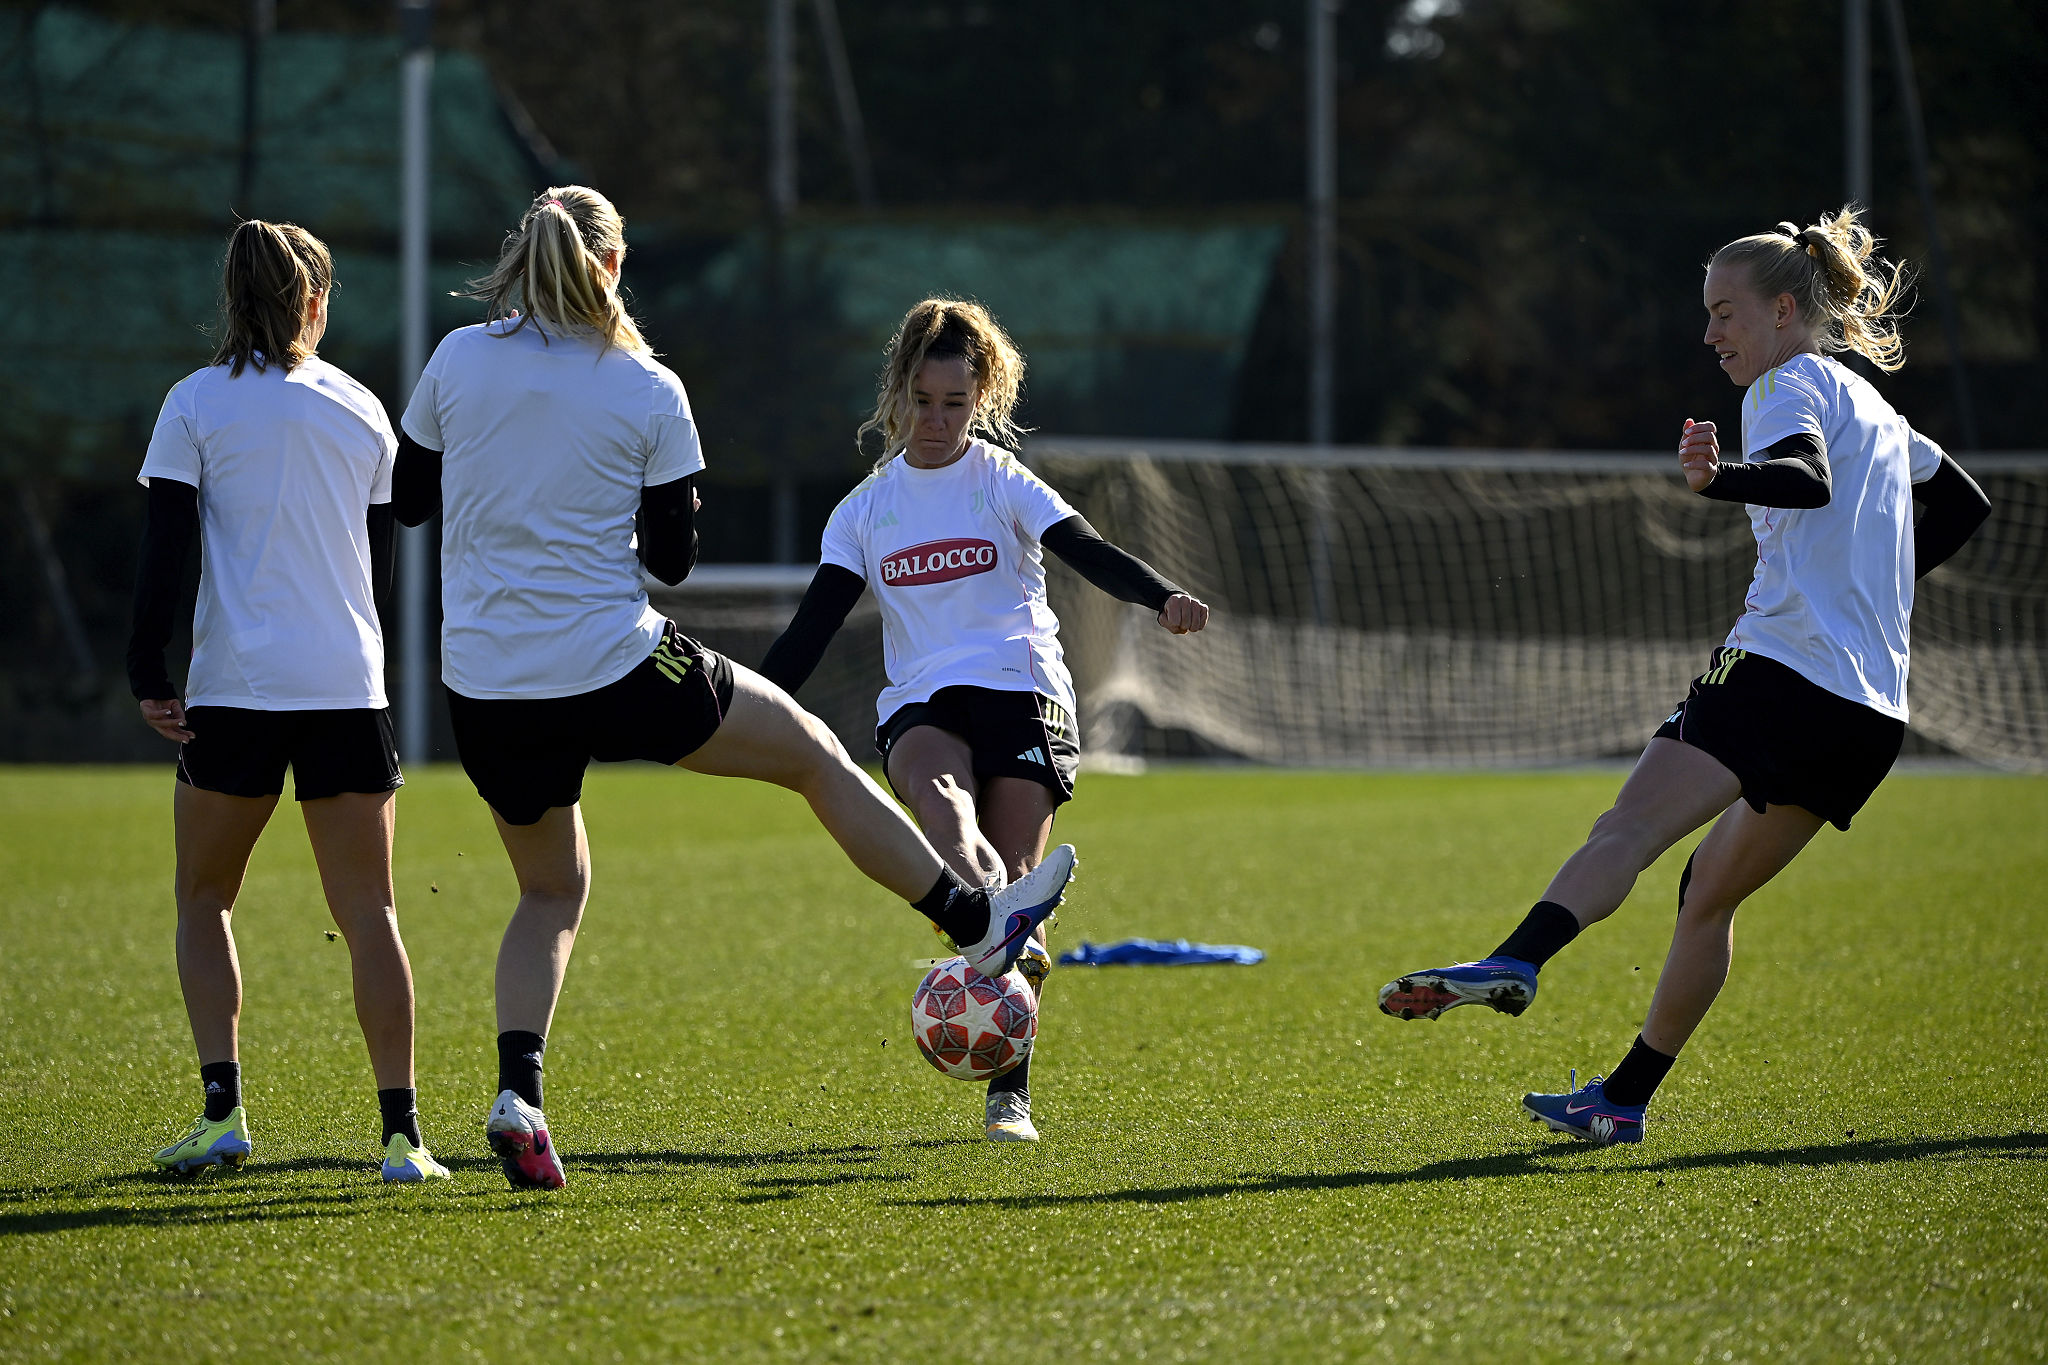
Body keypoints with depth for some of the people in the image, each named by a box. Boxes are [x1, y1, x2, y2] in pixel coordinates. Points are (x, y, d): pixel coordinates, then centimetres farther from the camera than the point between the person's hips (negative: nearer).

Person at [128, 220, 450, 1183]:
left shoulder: (196, 404, 0)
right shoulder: (359, 408, 10)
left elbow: (166, 551, -6)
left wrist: (147, 676, -3)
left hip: (235, 688, -2)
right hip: (347, 687, 2)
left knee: (204, 897, 14)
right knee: (367, 911, 3)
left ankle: (222, 1112, 1)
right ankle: (401, 1131, -6)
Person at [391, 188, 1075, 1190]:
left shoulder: (457, 361, 0)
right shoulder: (649, 393, -5)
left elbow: (406, 500, 12)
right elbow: (672, 558, 0)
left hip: (486, 688, 3)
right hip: (616, 670, -3)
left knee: (550, 888, 22)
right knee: (814, 753, 17)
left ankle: (516, 1092, 1)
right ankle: (977, 923, 25)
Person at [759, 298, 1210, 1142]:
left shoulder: (1003, 482, 7)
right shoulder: (867, 509, 15)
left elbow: (1085, 551, -8)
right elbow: (815, 623, 12)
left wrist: (1162, 598, -28)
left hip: (1019, 688, -1)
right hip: (921, 704, 1)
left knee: (1014, 878, -11)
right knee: (935, 791, -35)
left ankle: (1010, 1092, -5)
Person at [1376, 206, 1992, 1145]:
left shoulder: (1790, 386, 0)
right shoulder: (1873, 406, 26)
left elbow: (1809, 478, -23)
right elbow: (1965, 504, 38)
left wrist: (1720, 482, -41)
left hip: (1784, 664, -9)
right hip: (1871, 711, 9)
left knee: (1628, 830, -24)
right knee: (1712, 889, 15)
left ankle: (1515, 963, -48)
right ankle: (1624, 1101, 14)